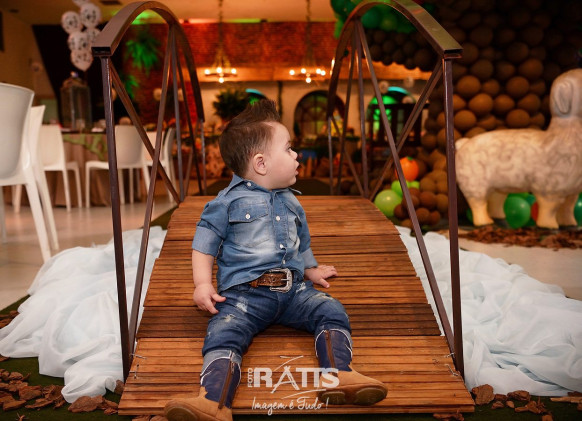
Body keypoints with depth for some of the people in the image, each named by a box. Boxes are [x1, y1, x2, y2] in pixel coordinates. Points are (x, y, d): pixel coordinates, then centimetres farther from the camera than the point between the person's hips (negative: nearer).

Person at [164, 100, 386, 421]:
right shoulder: (229, 201, 2)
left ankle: (338, 375, -25)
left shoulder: (291, 203, 21)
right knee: (223, 333, -28)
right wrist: (203, 284, -8)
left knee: (331, 310, -15)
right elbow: (204, 243, 2)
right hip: (244, 292, -5)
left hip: (293, 289, 5)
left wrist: (311, 271, 35)